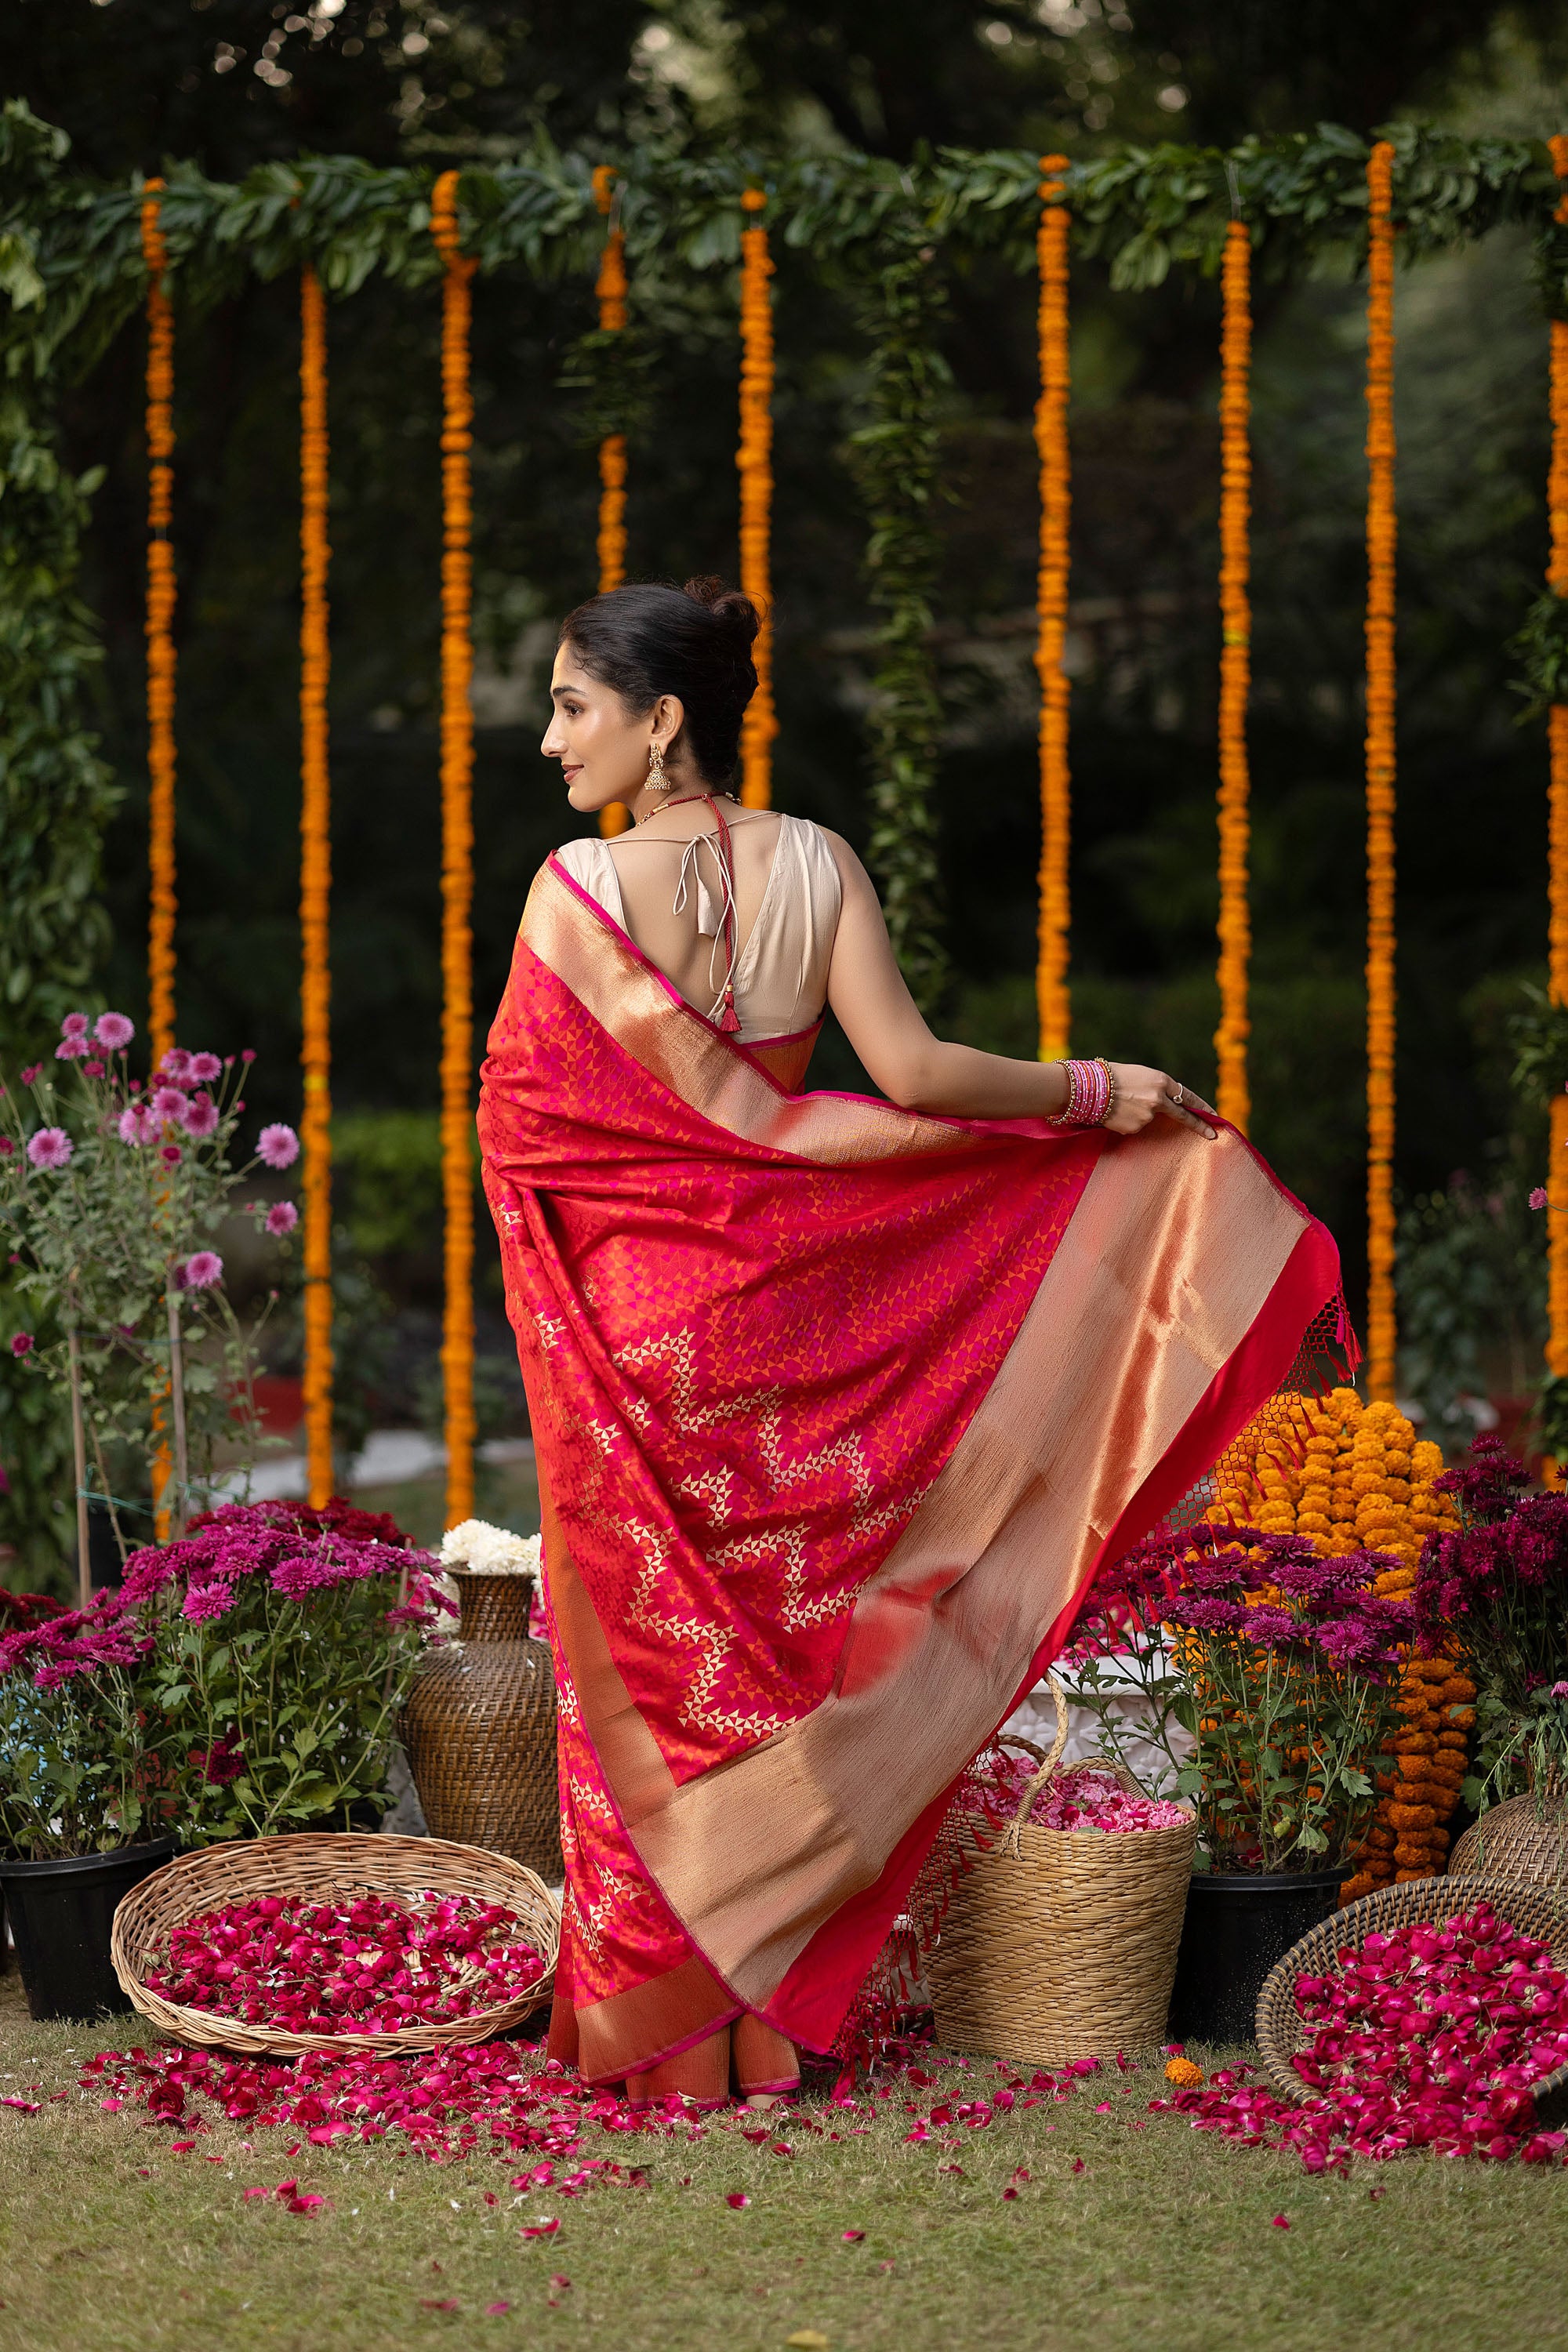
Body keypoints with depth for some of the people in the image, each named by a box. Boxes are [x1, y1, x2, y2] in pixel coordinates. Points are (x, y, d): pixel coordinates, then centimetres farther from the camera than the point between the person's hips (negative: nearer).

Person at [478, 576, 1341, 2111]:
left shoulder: (574, 892, -14)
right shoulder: (816, 866, -5)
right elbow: (908, 1073, -14)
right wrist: (1089, 1094, -2)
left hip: (628, 1328, -3)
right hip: (777, 1315, 3)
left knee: (651, 1659, 7)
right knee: (779, 1644, 12)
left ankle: (664, 2034, 13)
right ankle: (775, 2029, 17)